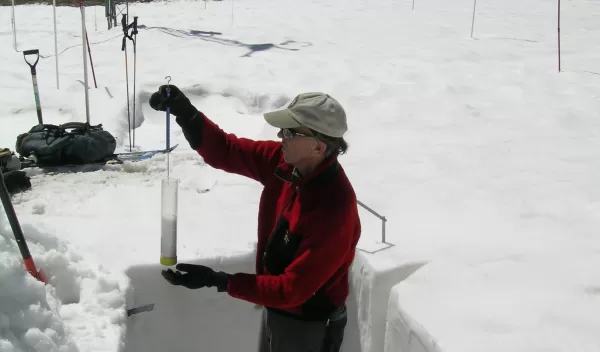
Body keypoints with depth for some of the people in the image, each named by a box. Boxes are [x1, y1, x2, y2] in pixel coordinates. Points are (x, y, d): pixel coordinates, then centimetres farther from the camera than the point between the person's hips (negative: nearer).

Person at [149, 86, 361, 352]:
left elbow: (292, 289, -30)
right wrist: (185, 113, -21)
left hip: (309, 328, -7)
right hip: (275, 309, 7)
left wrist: (218, 281, -29)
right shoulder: (284, 162, -12)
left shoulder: (334, 210, -34)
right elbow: (226, 152, -4)